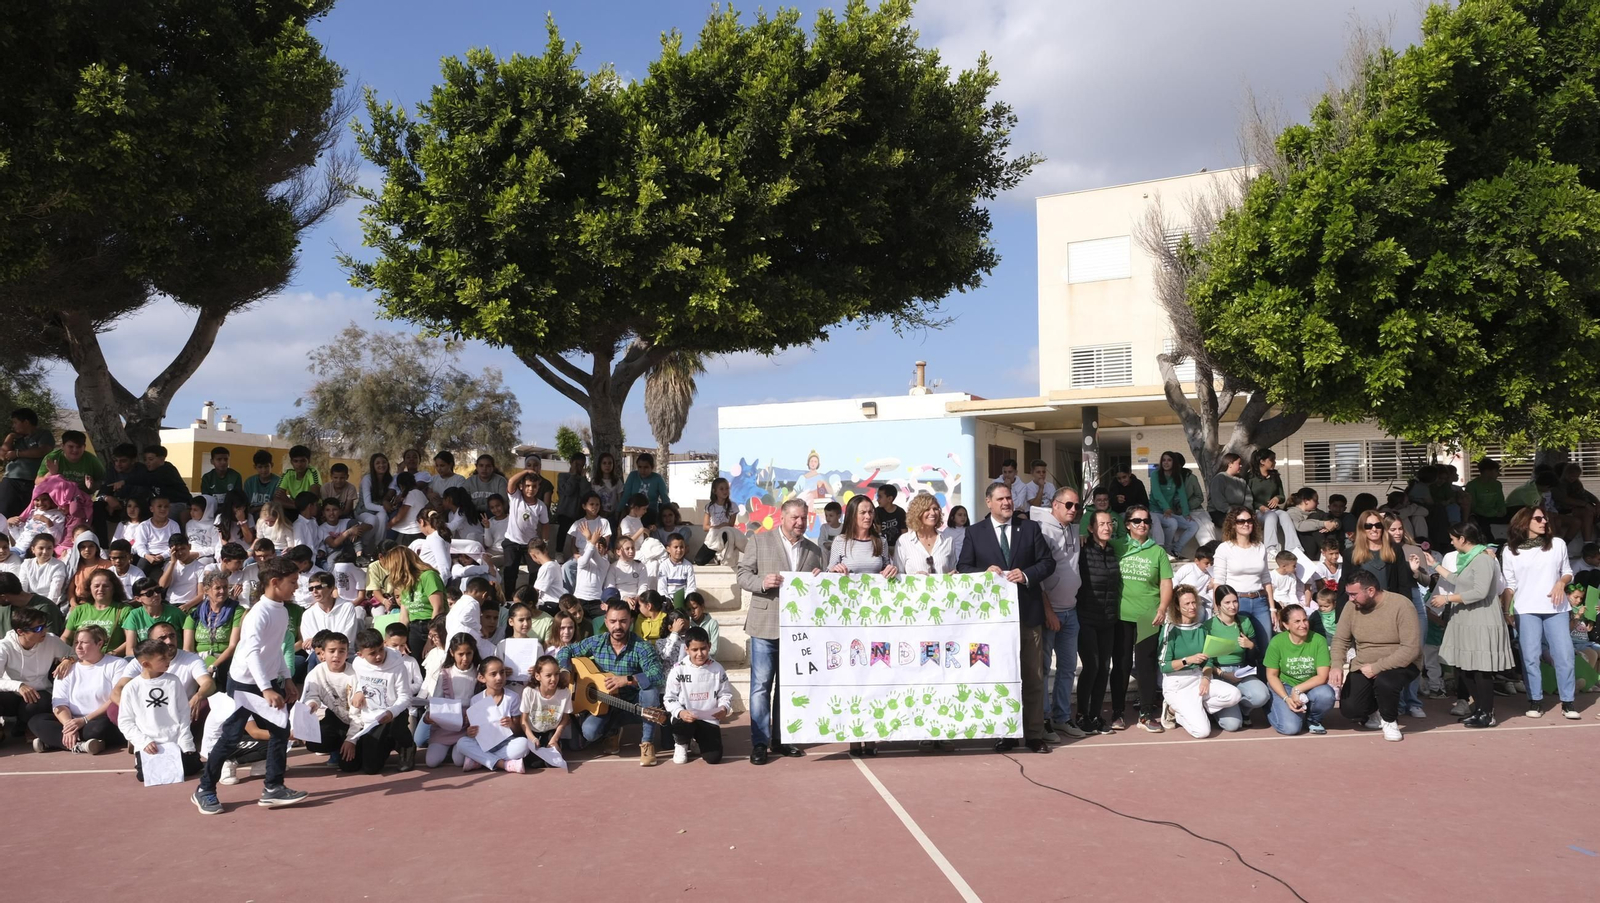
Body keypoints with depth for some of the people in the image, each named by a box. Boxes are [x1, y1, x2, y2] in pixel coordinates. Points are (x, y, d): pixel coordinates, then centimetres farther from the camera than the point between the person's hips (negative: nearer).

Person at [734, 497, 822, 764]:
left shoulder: (813, 550, 13)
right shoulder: (759, 541, 1)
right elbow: (742, 573, -1)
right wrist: (762, 582, -20)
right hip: (765, 626, -4)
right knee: (761, 685, -4)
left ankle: (780, 739, 21)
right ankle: (759, 743, 2)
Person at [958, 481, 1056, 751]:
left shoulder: (1030, 528, 7)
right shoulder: (975, 533, 5)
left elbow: (1048, 562, 4)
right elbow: (963, 568, 2)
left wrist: (1027, 575, -13)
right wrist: (985, 573, -15)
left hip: (1028, 612, 1)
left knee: (1033, 676, 3)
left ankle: (1034, 734, 11)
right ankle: (1004, 734, 16)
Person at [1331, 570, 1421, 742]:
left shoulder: (1401, 605, -22)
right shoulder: (1352, 606, -7)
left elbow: (1412, 649, -25)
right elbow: (1340, 640, 0)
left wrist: (1377, 667, -28)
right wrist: (1336, 665, -19)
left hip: (1400, 664, -4)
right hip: (1363, 667, 4)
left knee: (1384, 682, -37)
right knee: (1349, 710, -12)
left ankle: (1390, 721, -4)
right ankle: (1376, 709, 25)